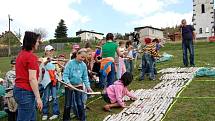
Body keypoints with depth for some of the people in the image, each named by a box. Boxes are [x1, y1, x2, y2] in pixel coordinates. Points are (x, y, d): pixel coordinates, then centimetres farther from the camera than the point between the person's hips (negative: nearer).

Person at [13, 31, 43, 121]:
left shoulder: (21, 54, 11)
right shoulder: (31, 56, -16)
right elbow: (32, 79, -19)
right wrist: (38, 97, -17)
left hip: (18, 89, 9)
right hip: (26, 92, -9)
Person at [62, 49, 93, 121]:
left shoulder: (84, 65, -2)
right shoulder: (70, 63, -13)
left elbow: (85, 77, 4)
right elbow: (65, 75, -16)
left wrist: (88, 86, -5)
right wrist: (68, 83, -30)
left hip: (79, 86, 3)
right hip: (69, 86, -2)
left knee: (81, 104, 5)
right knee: (68, 104, 8)